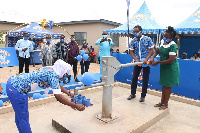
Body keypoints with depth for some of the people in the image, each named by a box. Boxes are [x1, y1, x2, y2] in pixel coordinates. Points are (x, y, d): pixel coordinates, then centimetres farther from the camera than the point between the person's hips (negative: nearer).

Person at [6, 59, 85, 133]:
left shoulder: (50, 69, 9)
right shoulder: (53, 75, -17)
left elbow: (57, 85, 26)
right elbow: (58, 96, -26)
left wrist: (69, 93, 32)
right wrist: (76, 106, -18)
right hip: (16, 89, -10)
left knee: (19, 116, 25)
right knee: (24, 119, 6)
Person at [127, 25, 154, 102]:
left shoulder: (147, 39, -7)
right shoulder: (133, 41, 1)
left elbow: (151, 50, -7)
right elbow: (131, 51, 2)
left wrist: (146, 59, -20)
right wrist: (136, 59, -14)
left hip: (146, 62, -3)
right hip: (137, 61, 3)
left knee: (145, 79, 5)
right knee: (134, 78, 6)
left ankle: (143, 96, 18)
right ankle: (133, 94, 23)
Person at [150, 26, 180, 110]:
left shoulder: (173, 45, -22)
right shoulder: (162, 41, 2)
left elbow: (171, 60, -26)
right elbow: (157, 51, 13)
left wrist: (157, 62, -20)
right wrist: (152, 58, -6)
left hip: (171, 68, -7)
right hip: (163, 67, 8)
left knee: (167, 86, 3)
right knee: (164, 85, 16)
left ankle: (165, 104, 19)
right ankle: (162, 102, 29)